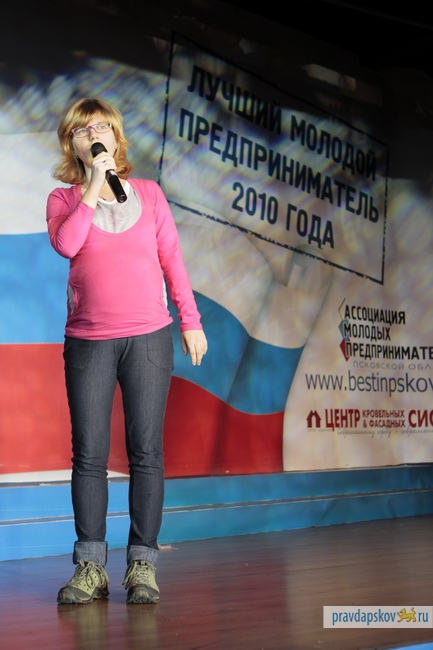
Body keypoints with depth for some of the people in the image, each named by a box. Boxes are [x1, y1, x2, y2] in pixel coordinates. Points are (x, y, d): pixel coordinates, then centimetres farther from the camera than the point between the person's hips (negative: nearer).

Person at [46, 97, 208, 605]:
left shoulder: (149, 193, 10)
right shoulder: (63, 199, 7)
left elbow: (172, 259, 11)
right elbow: (65, 244, -14)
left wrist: (191, 321, 7)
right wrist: (95, 185, -11)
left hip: (148, 337, 0)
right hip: (87, 341, 0)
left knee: (146, 452, -2)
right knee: (89, 454, -1)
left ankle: (142, 566, 4)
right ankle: (89, 568, 5)